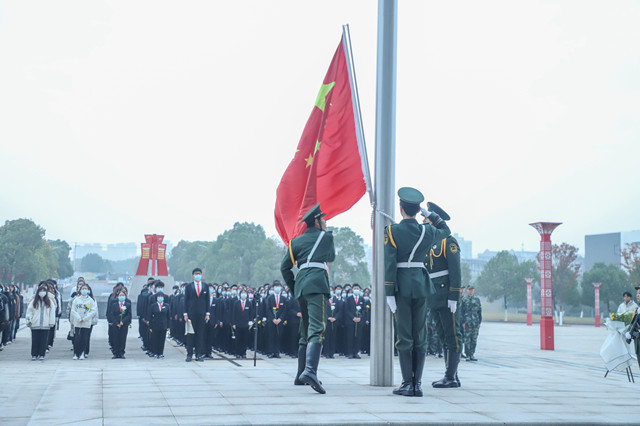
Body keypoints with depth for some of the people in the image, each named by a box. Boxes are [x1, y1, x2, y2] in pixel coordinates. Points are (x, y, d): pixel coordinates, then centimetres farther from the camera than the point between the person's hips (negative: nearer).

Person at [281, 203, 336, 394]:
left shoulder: (296, 241, 20)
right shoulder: (326, 237, 10)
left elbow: (285, 266, 14)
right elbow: (331, 257, 27)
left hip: (301, 286, 6)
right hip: (317, 285, -6)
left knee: (306, 331, 17)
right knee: (317, 329, -18)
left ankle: (301, 375, 20)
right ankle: (310, 371, -37)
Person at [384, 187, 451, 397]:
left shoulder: (392, 231, -7)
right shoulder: (426, 231, 3)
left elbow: (389, 264, -11)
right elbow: (445, 230, 26)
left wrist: (389, 293, -10)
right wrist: (429, 214, 27)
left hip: (401, 286, -3)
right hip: (421, 285, 3)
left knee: (404, 337, 0)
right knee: (420, 336, 8)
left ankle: (408, 384, 0)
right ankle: (417, 384, 8)